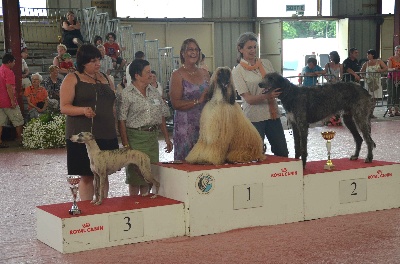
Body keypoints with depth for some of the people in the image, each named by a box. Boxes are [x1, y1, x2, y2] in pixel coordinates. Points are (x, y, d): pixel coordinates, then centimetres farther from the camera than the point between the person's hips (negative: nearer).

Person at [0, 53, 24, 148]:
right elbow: (9, 87, -22)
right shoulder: (8, 72, -14)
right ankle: (20, 139, 10)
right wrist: (12, 101, -21)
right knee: (18, 121, 5)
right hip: (8, 102, -8)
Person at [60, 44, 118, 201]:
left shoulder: (105, 78, 17)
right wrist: (83, 110, -25)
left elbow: (113, 105, 24)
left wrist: (116, 129, 14)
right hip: (83, 135, -5)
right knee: (87, 176, -3)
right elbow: (64, 107, -7)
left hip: (106, 135, 5)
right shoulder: (72, 79, 0)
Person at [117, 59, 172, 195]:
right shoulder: (126, 94, -7)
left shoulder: (154, 92, 12)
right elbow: (121, 120, -10)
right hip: (135, 137, -5)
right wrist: (125, 143, -15)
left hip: (153, 137, 6)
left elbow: (161, 117, 16)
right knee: (135, 175, 0)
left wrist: (167, 138, 12)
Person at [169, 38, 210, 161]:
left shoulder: (204, 73, 13)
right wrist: (198, 101, -15)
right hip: (186, 125, -5)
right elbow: (175, 103, -13)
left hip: (205, 123, 5)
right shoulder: (177, 75, -3)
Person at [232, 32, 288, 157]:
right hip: (254, 117, -4)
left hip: (273, 114, 4)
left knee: (282, 153, 7)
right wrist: (266, 96, -28)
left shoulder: (266, 63, 10)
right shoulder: (237, 71, -4)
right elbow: (248, 99, -11)